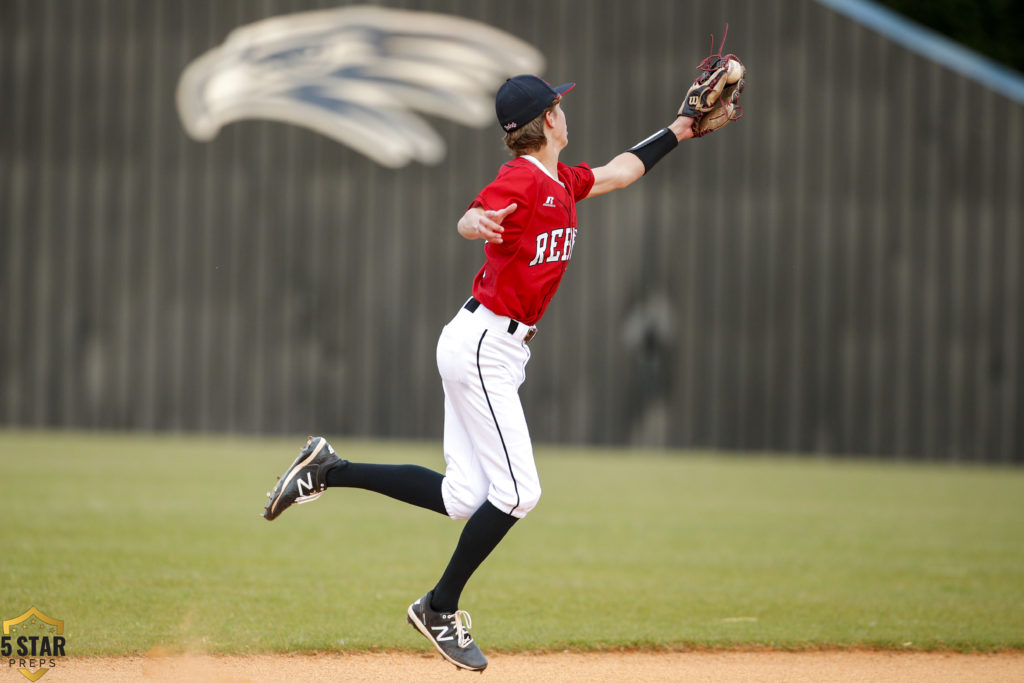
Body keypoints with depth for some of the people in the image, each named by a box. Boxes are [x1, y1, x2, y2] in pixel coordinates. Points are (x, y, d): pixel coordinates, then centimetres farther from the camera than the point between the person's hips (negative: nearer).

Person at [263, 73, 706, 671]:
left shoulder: (563, 182, 11)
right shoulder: (521, 179, -17)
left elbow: (618, 173, 31)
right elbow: (472, 217, -37)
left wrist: (676, 131, 36)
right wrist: (478, 222, -60)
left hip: (503, 348, 9)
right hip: (482, 346, -9)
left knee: (464, 499, 5)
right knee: (517, 492, -8)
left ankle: (327, 470, 14)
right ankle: (440, 609, 5)